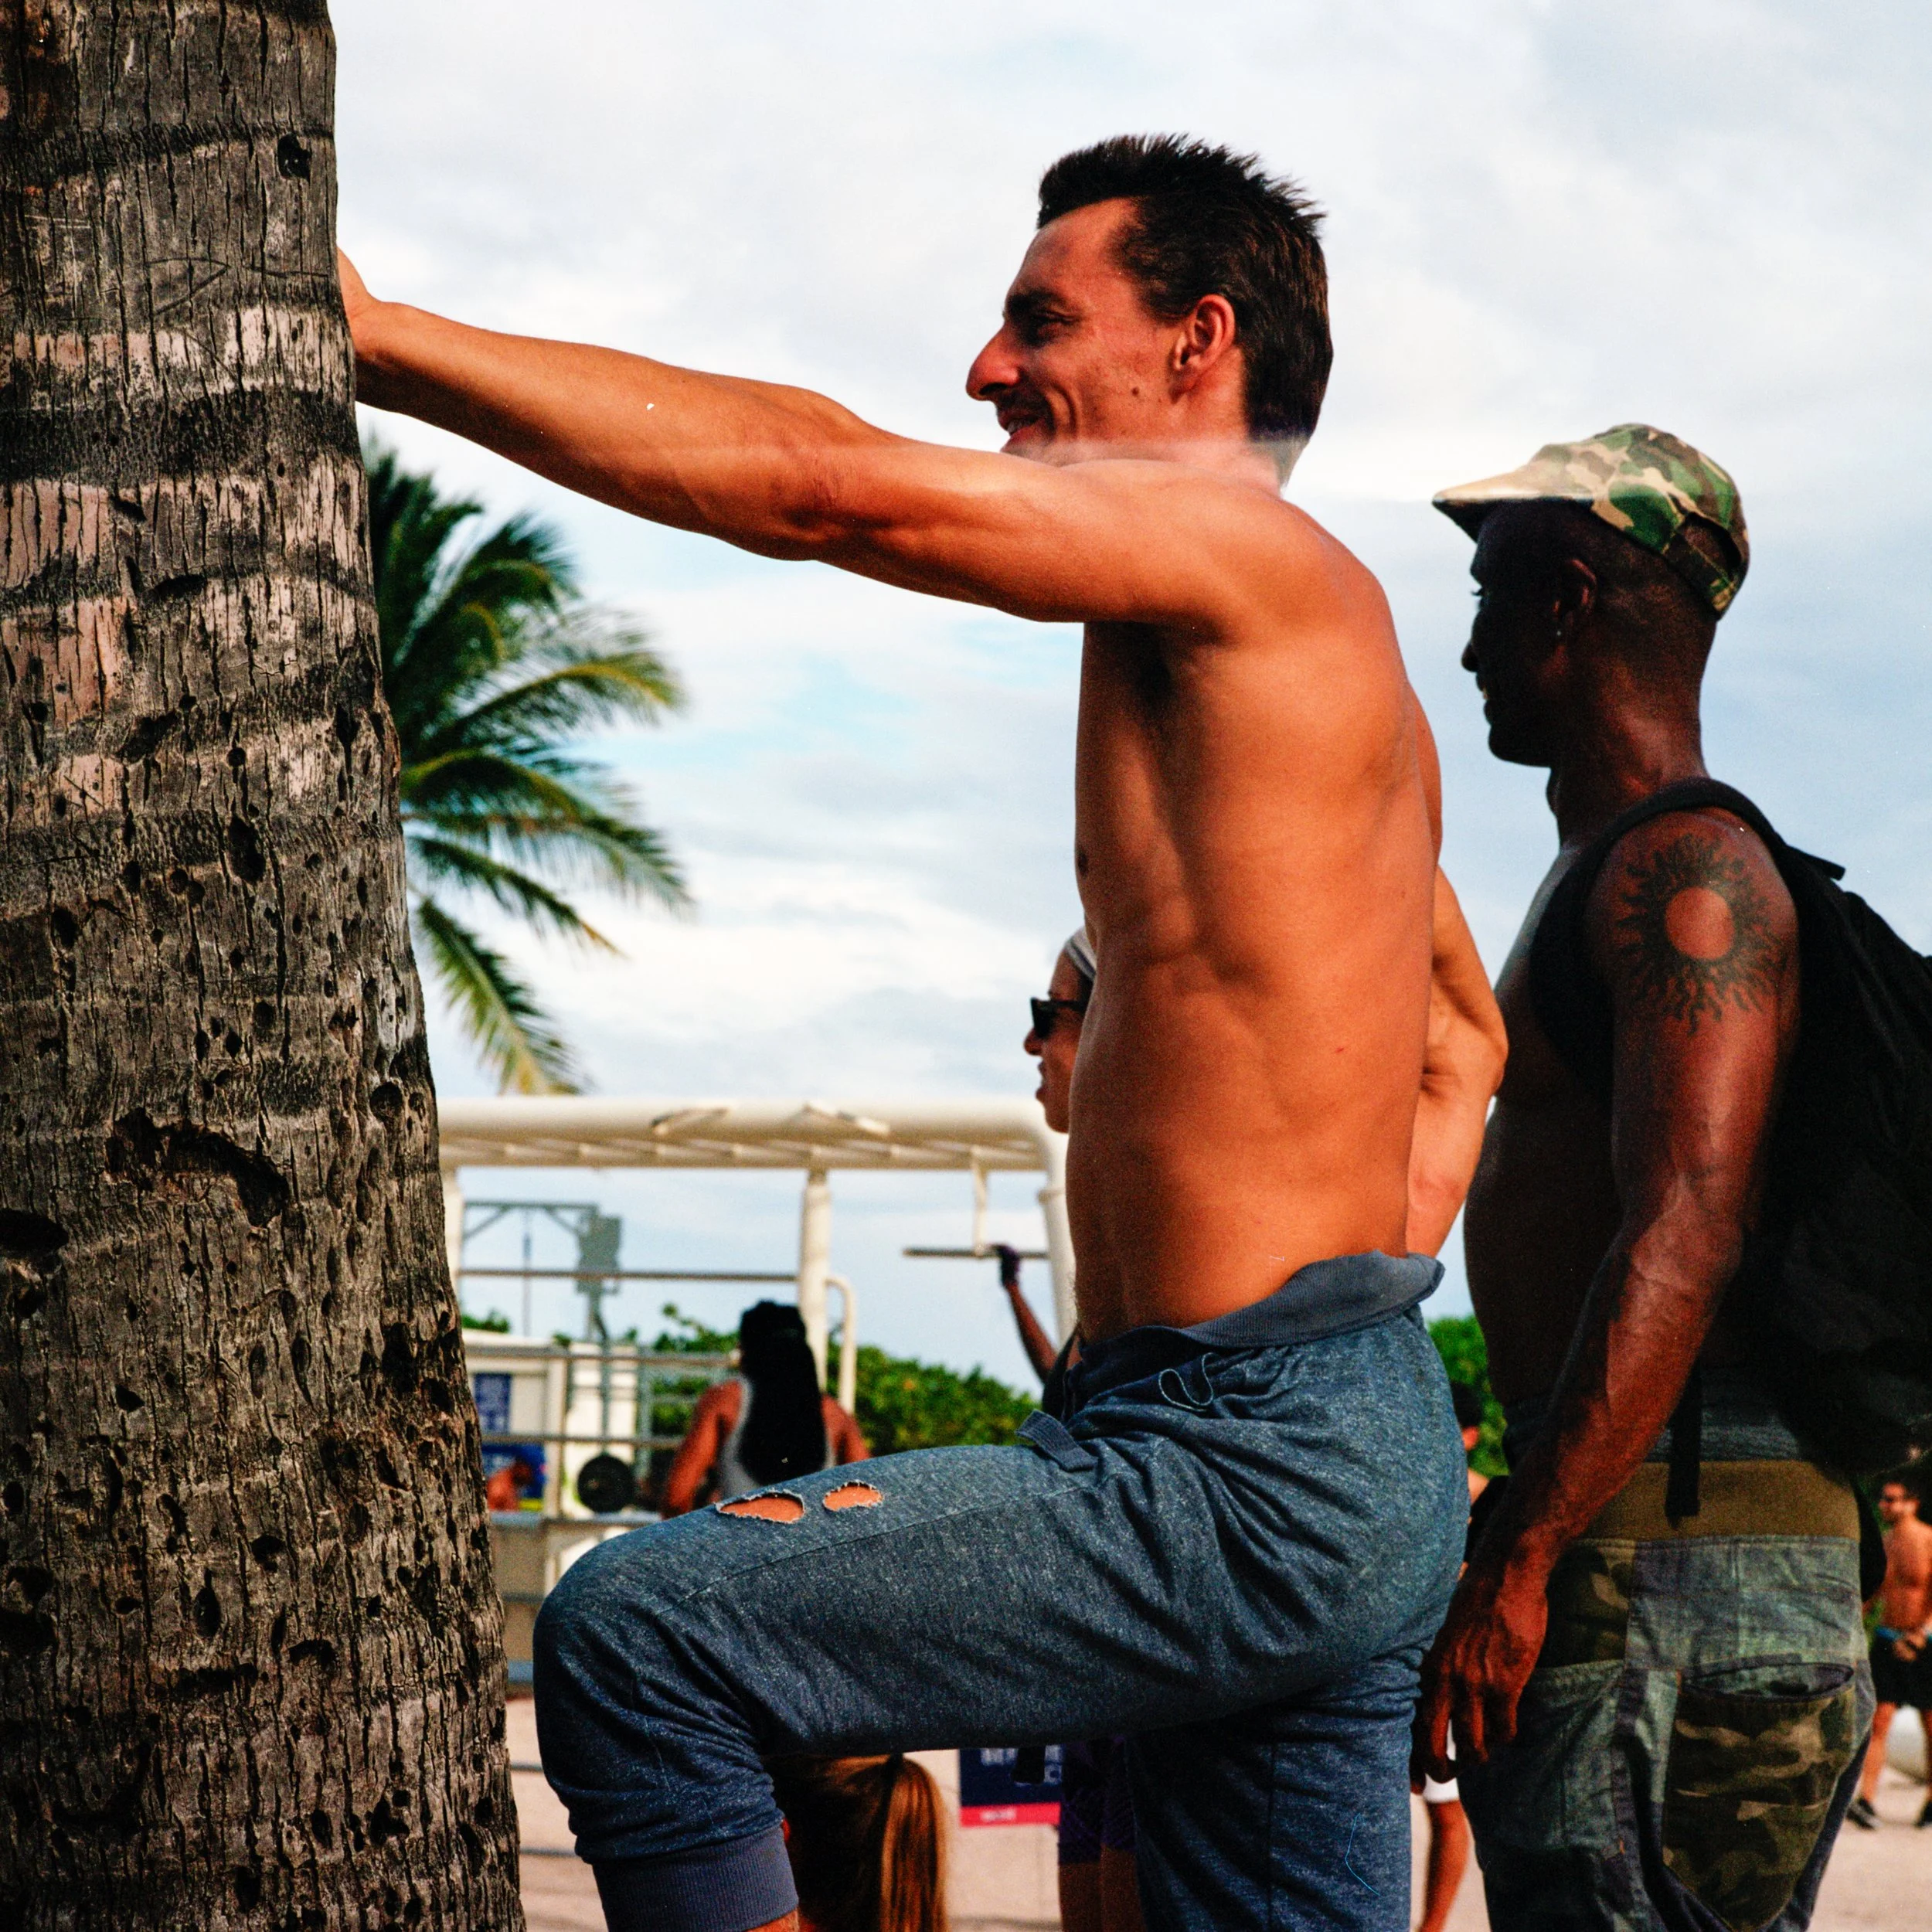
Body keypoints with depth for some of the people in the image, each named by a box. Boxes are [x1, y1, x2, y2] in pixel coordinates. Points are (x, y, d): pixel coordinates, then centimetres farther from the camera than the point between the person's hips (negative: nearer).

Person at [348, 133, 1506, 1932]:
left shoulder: (1251, 555, -9)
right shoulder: (1329, 661, 20)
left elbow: (827, 484, -18)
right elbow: (1461, 1053, 30)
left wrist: (385, 338, -14)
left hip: (1255, 1477, -10)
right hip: (1363, 1469, 10)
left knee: (628, 1632, -12)